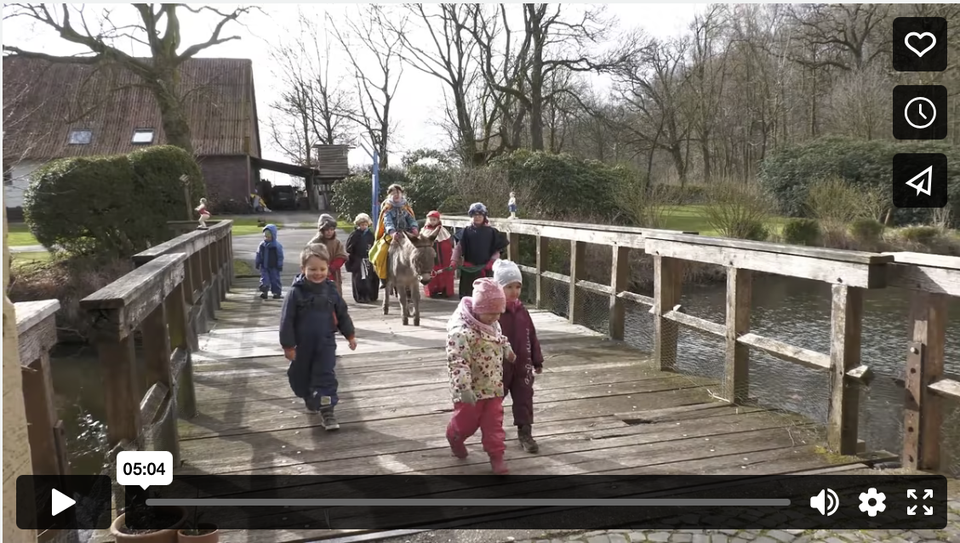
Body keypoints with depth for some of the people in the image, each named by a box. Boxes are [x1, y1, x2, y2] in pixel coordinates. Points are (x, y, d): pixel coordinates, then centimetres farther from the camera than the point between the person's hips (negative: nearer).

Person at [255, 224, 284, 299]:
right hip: (264, 267, 3)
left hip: (273, 267, -3)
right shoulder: (262, 245, 2)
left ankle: (277, 292, 15)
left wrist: (280, 265, -9)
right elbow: (258, 255, 11)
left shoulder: (277, 246, -11)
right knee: (264, 279, -1)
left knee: (275, 279, 4)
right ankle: (264, 292, 1)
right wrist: (257, 263, 11)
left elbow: (280, 256, -8)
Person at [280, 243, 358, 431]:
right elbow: (287, 320, -11)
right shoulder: (297, 292, -14)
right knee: (301, 376, 17)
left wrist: (350, 335, 10)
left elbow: (342, 314, 7)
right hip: (302, 344, 0)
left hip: (326, 342, 0)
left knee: (327, 376, -6)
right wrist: (288, 345, -12)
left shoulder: (330, 290, -4)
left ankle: (327, 410, -3)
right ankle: (309, 400, 43)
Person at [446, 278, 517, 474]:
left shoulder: (493, 324, 0)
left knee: (494, 421, 9)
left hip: (493, 386, 6)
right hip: (471, 389, -6)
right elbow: (457, 362, -33)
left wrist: (510, 353, 34)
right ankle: (454, 437, 44)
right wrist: (464, 388, -39)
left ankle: (496, 455, 20)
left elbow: (501, 340, 22)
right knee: (467, 421, 13)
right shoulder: (461, 330, -28)